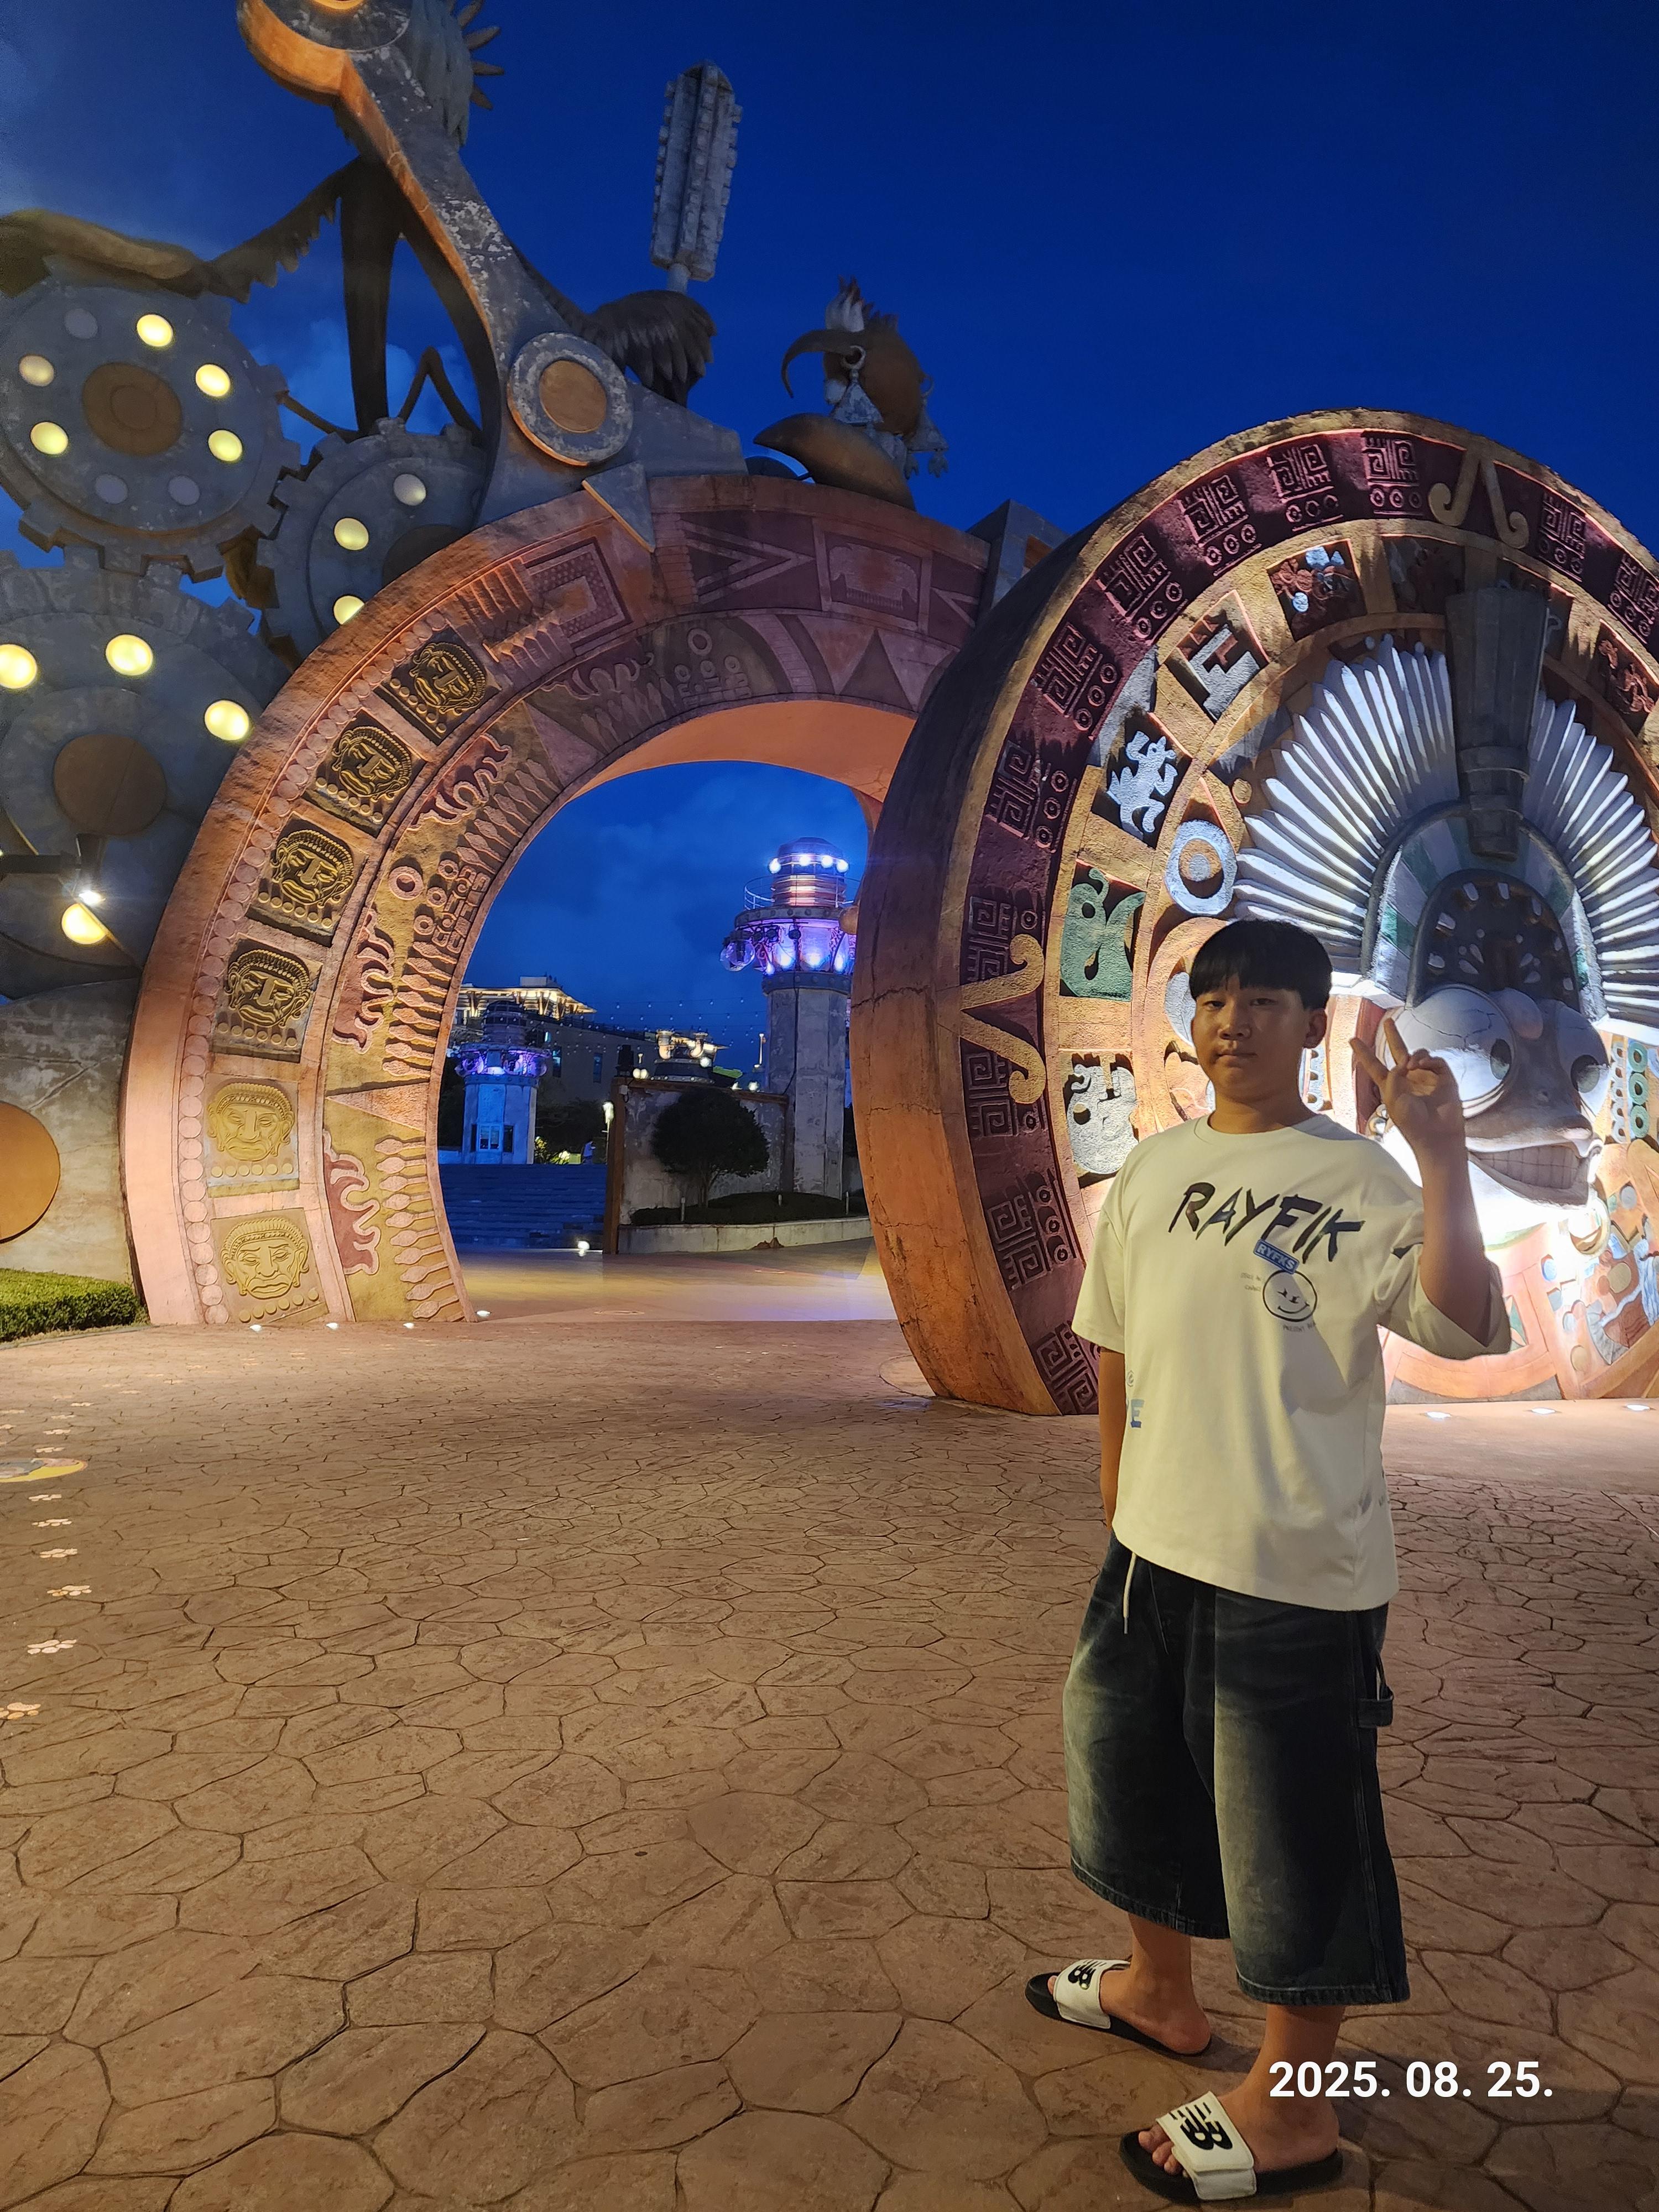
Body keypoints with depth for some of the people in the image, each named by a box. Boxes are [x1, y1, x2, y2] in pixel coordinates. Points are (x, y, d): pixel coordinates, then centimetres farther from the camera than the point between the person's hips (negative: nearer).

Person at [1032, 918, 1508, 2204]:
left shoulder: (1358, 1179, -11)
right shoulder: (1154, 1170, 7)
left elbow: (1464, 1328, -25)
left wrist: (1444, 1157, -33)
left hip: (1297, 1569, -7)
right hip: (1156, 1551, 7)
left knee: (1295, 1833, 6)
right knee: (1136, 1770, 23)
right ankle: (1159, 1990, 49)